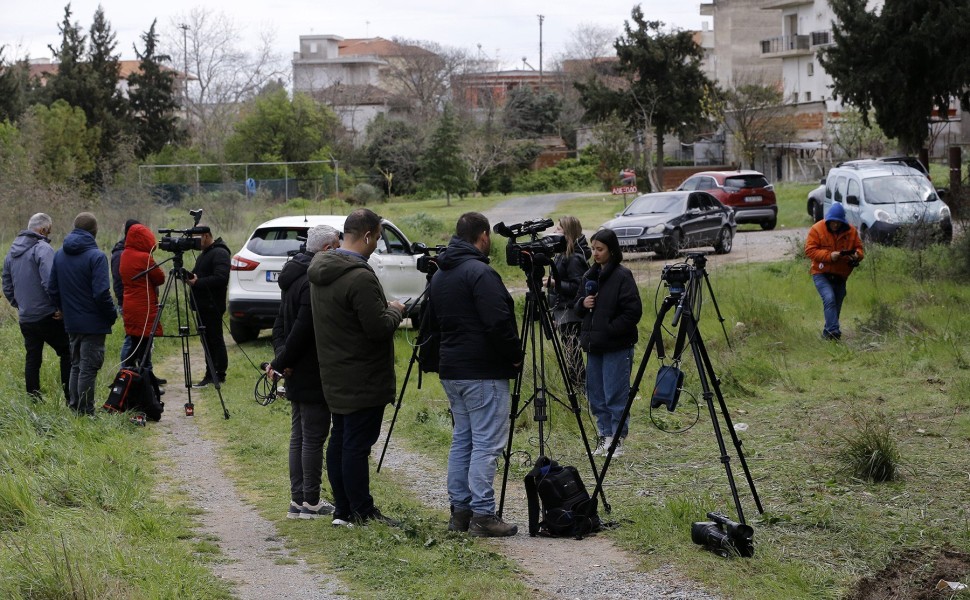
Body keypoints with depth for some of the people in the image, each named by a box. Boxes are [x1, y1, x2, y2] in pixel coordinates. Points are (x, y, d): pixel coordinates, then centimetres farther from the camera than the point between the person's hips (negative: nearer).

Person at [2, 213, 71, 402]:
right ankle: (71, 398, 1)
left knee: (32, 359, 11)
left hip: (25, 319, 7)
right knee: (67, 353, 4)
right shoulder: (42, 248, -13)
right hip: (47, 315, -7)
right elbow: (49, 281, -24)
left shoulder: (11, 253, 13)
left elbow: (7, 287, 19)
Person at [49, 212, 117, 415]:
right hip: (93, 323, -6)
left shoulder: (59, 255, 6)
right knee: (88, 368, -2)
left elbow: (53, 290, 10)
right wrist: (112, 315, -7)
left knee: (76, 366, 18)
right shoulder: (96, 256, -16)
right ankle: (86, 413, 1)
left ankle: (74, 408, 20)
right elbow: (101, 293, -21)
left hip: (71, 322, 6)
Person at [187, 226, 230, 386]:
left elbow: (220, 278, -23)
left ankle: (220, 375, -4)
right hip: (203, 305, 10)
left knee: (215, 340, -7)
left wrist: (197, 282, -22)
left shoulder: (220, 253, -13)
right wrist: (191, 277, 2)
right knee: (207, 341, 11)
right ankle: (211, 375, 15)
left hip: (212, 306, -10)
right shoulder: (204, 254, 20)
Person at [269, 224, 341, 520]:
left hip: (296, 375, 10)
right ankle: (311, 502, 0)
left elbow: (281, 324, 17)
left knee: (299, 437, 12)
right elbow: (302, 329, -23)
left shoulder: (295, 277, 13)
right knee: (314, 436, -4)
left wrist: (281, 359, 5)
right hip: (313, 376, -10)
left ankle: (298, 499, 16)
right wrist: (282, 362, -12)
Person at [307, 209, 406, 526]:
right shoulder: (359, 277, -23)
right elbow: (379, 328, -22)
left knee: (339, 440, 13)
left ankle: (343, 510, 20)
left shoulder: (320, 270, 8)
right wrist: (395, 310, -3)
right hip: (362, 380, -9)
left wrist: (384, 309, 18)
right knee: (357, 444, -5)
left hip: (334, 377, 9)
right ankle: (362, 513, 0)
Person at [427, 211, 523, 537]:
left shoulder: (439, 275, 13)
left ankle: (460, 510, 15)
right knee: (486, 443, -7)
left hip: (451, 371, 9)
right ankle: (482, 515, -9)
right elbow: (498, 323, -21)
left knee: (462, 439, 14)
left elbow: (433, 322, 23)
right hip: (483, 373, -9)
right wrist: (515, 355, -8)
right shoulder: (480, 272, -16)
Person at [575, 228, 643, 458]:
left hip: (617, 346, -7)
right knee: (596, 394, 10)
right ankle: (605, 435, 20)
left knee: (615, 394, -4)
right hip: (594, 345, 7)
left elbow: (634, 311, -13)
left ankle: (617, 439, 4)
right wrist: (583, 304, -3)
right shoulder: (590, 275, 12)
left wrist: (610, 329, -15)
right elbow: (578, 307, 20)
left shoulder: (622, 276, -10)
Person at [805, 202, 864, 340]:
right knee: (829, 299, -24)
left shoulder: (851, 231, 3)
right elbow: (810, 250, -13)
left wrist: (857, 255, -17)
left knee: (836, 305, 9)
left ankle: (828, 333, 24)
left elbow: (859, 248, 9)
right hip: (822, 274, -4)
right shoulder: (817, 229, -8)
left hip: (841, 276, 4)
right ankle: (834, 331, -29)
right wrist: (829, 256, -24)